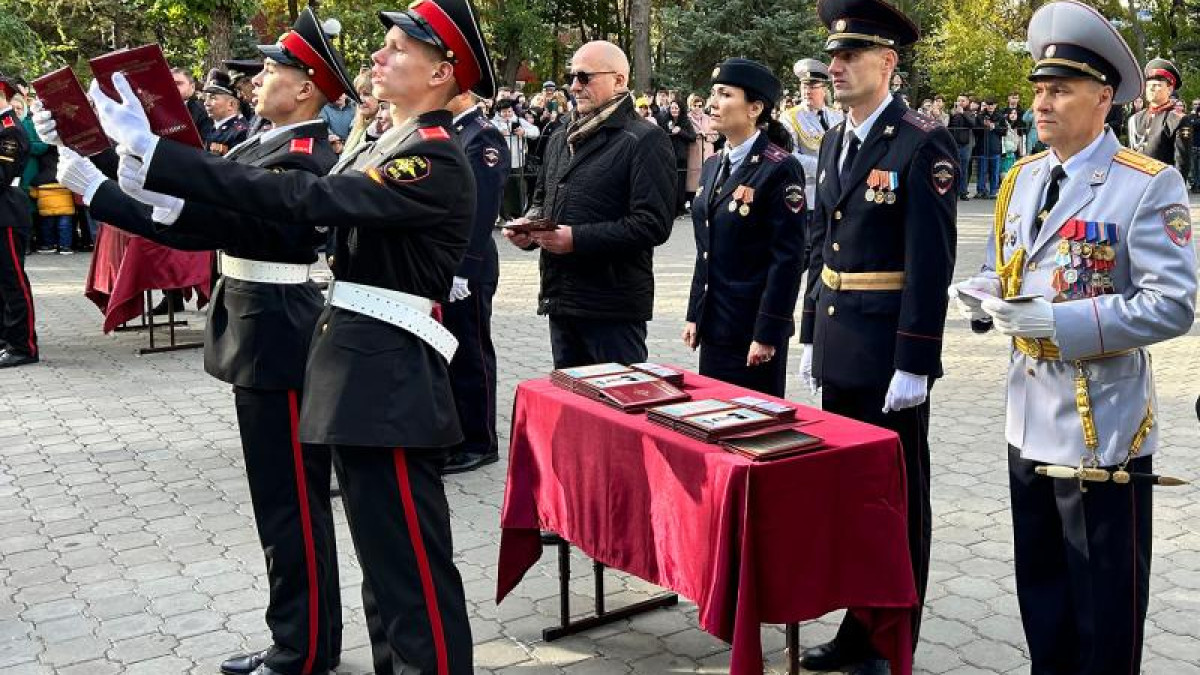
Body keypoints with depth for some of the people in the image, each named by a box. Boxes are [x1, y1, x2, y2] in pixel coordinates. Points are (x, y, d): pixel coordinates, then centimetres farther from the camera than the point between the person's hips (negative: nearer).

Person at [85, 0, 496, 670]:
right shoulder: (385, 147, 15)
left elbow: (301, 198, -26)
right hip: (362, 372, 10)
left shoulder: (437, 163, -16)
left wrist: (156, 152, -24)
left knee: (412, 559, -1)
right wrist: (162, 176, 2)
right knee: (385, 547, 20)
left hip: (390, 381, -10)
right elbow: (304, 214, 10)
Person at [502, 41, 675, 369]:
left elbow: (653, 224, -18)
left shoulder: (645, 140, -10)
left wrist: (577, 239, -22)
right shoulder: (561, 139, 16)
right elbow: (542, 198, 28)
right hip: (560, 299, 8)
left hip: (613, 306, -8)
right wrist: (528, 224, 3)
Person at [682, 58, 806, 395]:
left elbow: (787, 258, -16)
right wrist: (694, 316, 13)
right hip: (714, 326, 7)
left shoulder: (780, 169, -14)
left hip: (754, 330, -7)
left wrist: (768, 334, -17)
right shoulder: (713, 165, 10)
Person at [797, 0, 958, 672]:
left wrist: (915, 365, -18)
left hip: (890, 357, -8)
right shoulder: (835, 142, 12)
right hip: (837, 351, 8)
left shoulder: (922, 143, -12)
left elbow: (932, 263, -16)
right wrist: (812, 335, 16)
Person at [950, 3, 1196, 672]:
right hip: (1031, 417, 7)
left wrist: (1061, 323, -25)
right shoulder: (1021, 179, 9)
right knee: (1040, 589, 19)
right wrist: (984, 294, -6)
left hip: (1104, 426, -7)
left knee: (1105, 606, 7)